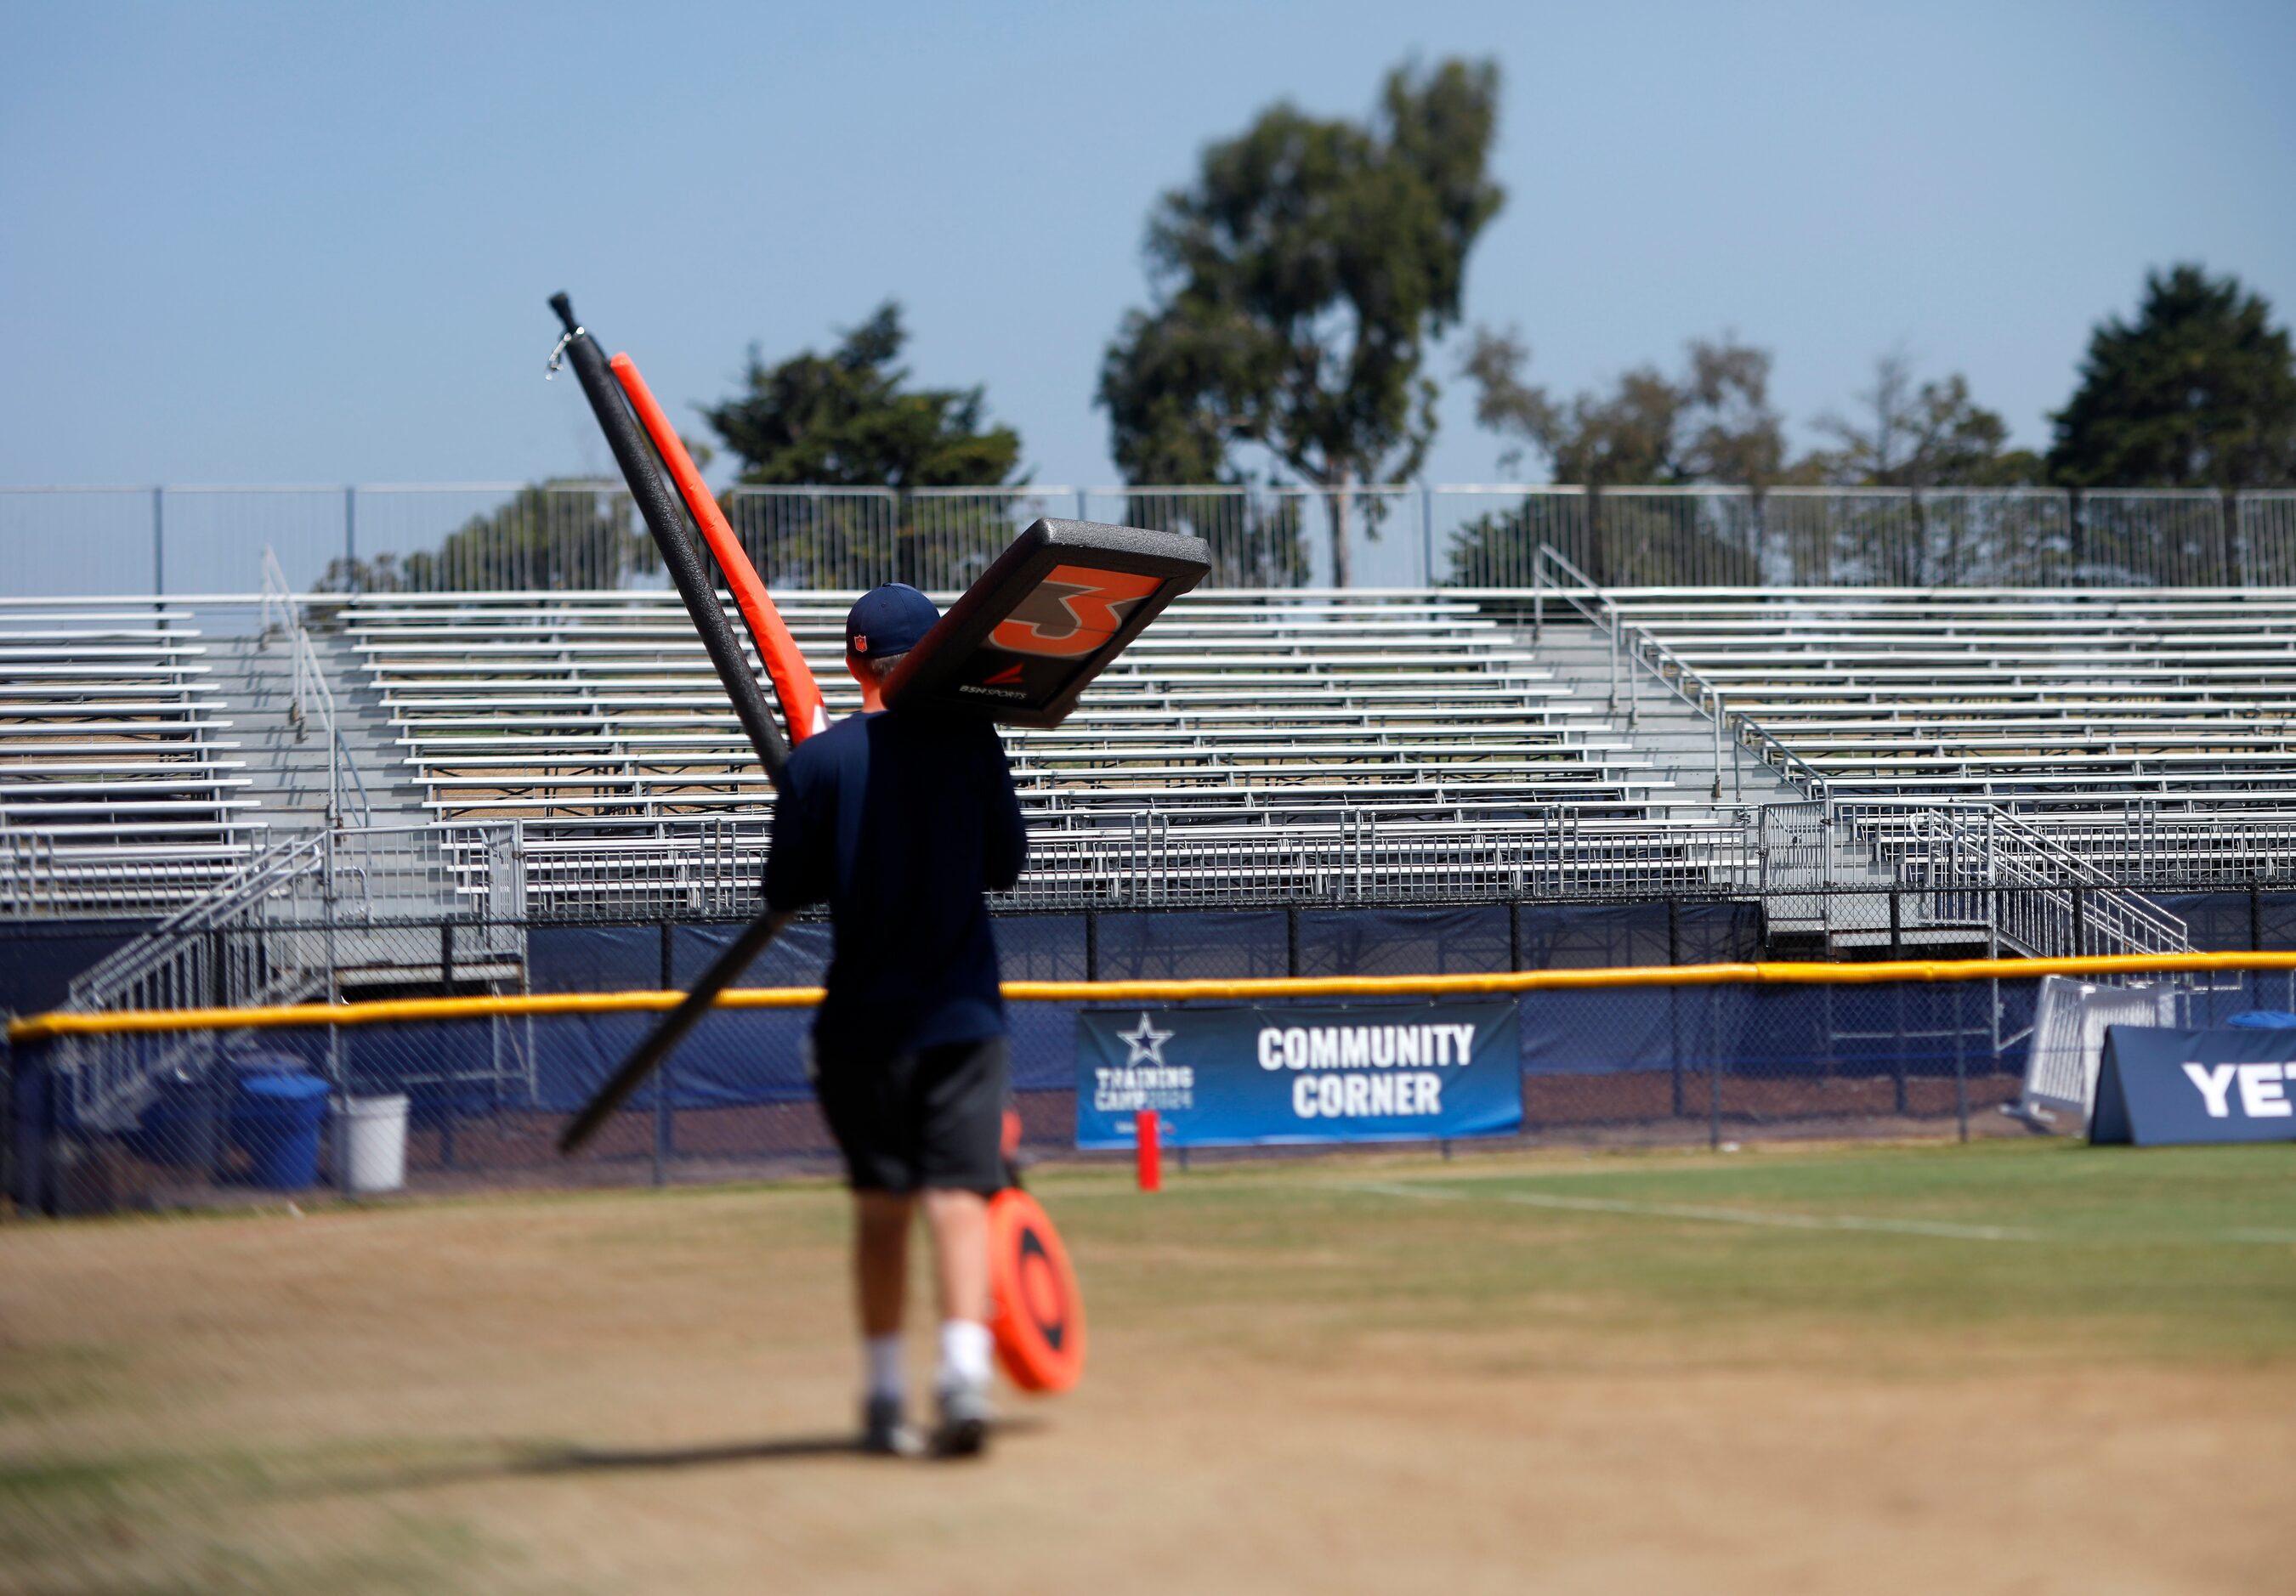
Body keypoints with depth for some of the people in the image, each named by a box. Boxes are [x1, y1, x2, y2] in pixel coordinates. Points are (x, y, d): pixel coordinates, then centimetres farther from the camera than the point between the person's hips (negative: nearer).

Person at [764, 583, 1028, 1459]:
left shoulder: (820, 759, -6)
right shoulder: (971, 743, -2)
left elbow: (785, 888, -2)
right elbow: (1007, 863, 7)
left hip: (864, 1020, 0)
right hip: (963, 1015, 0)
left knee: (881, 1207, 12)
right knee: (959, 1197, -4)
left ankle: (885, 1395, 16)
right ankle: (965, 1370, -23)